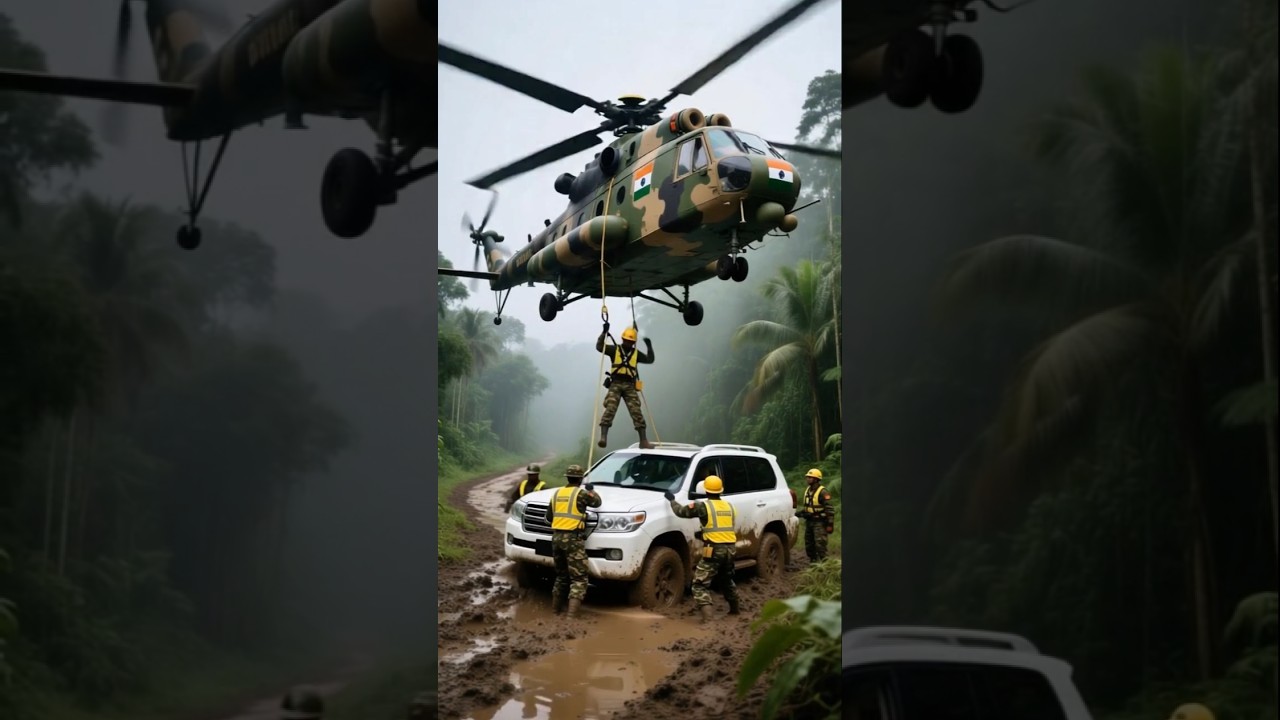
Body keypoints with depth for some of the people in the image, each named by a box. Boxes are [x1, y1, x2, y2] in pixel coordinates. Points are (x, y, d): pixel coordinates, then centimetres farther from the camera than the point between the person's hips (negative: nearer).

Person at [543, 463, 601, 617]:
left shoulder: (557, 493, 12)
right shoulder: (580, 493, -5)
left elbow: (549, 517, 18)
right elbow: (597, 502, 12)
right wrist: (591, 490, 29)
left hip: (556, 537, 6)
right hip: (573, 538, -6)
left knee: (561, 576, 23)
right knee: (578, 579, -5)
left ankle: (556, 609, 29)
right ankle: (572, 615, -20)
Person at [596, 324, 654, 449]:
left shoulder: (636, 353, 15)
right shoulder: (614, 349, 7)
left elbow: (650, 360, 12)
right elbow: (599, 347, -4)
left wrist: (649, 347, 0)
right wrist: (604, 333, -14)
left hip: (630, 386, 2)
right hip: (615, 384, -2)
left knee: (636, 412, -2)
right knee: (610, 409, -16)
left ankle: (643, 441, 0)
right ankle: (603, 437, -20)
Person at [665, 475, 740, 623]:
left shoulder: (704, 506, -5)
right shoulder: (729, 507, 13)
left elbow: (681, 511, 0)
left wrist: (672, 500, 17)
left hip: (714, 550, -6)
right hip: (730, 548, 6)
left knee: (700, 584, -3)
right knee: (727, 580, 30)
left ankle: (707, 616, -19)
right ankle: (734, 608, 45)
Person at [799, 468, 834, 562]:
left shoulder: (822, 492, -13)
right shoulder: (807, 491, 14)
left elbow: (829, 509, -16)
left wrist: (830, 524, -19)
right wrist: (799, 513, 4)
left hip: (819, 523, -9)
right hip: (809, 522, 9)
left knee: (820, 544, -13)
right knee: (809, 544, 11)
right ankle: (813, 561, 21)